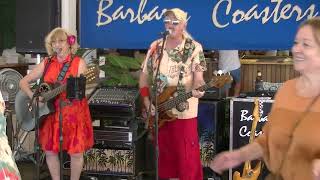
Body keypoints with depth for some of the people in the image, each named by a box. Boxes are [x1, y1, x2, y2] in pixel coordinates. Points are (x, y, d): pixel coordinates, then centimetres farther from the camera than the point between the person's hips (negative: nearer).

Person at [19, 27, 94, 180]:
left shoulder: (79, 63, -4)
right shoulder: (46, 63, 6)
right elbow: (23, 82, 6)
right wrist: (33, 96, -10)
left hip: (73, 113, -3)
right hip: (51, 113, 4)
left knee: (76, 152, -1)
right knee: (50, 150, 7)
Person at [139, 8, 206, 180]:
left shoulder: (194, 47, -3)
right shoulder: (155, 47, 7)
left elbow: (198, 76, -10)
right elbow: (144, 77, 9)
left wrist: (196, 90, -33)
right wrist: (147, 103, -2)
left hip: (184, 112, -4)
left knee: (186, 156, -3)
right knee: (165, 154, 13)